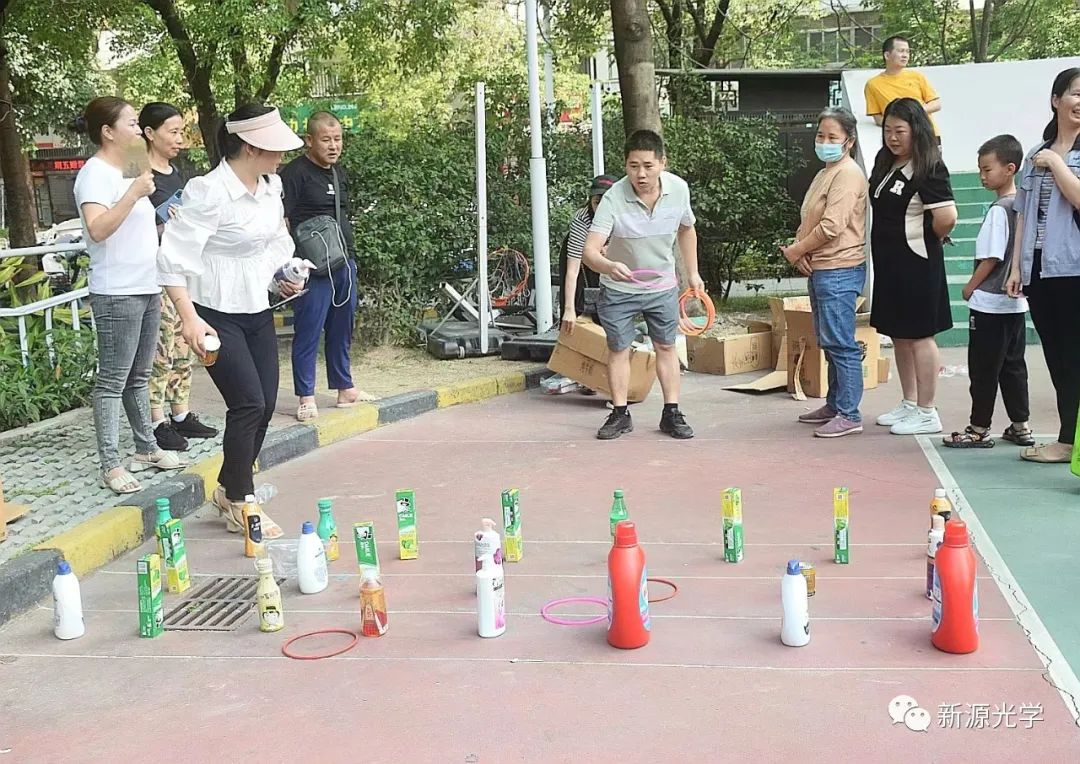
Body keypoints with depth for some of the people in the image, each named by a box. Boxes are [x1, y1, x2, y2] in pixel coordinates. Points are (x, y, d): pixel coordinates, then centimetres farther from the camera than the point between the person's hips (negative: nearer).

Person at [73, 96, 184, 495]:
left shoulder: (123, 172, 17)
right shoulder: (95, 173, -11)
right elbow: (98, 229, -27)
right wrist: (134, 192, -28)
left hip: (146, 288, 9)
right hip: (117, 293, -9)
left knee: (138, 377, 16)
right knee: (112, 381, -5)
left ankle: (146, 448, 25)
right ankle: (111, 465, -1)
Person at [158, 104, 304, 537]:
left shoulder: (270, 186, 4)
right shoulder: (209, 193, -20)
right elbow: (174, 258, -22)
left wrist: (283, 272, 6)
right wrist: (189, 318, -28)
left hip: (258, 309, 8)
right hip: (217, 314, -8)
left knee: (264, 404, 8)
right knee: (249, 403, -11)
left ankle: (229, 488, 29)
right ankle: (239, 505, 6)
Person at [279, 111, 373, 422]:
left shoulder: (338, 174, 16)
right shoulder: (295, 173, -8)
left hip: (345, 264, 8)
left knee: (342, 330, 16)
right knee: (308, 332, -3)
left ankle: (345, 388, 26)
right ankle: (306, 397, 3)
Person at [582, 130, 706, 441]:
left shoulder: (678, 188, -15)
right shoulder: (613, 199, -28)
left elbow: (686, 229, 6)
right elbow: (589, 251, -36)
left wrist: (692, 273, 10)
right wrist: (609, 267, -57)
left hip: (663, 286, 3)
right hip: (618, 289, -3)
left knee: (666, 347, 9)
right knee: (618, 350, 6)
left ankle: (671, 414, 19)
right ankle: (620, 415, 19)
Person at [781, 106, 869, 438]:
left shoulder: (848, 174, -12)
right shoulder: (824, 173, 19)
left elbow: (831, 226, -21)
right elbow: (808, 222, 18)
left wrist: (796, 250, -9)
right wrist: (801, 252, -1)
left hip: (838, 271, -10)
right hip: (819, 270, 10)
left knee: (841, 344, -7)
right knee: (829, 343, 16)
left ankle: (849, 414, -3)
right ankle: (834, 405, 26)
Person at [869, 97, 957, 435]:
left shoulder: (928, 170, -15)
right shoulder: (886, 164, 10)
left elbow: (947, 217, -25)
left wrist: (927, 238, -7)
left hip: (916, 265, -9)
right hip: (889, 263, 9)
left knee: (919, 335, -2)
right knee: (899, 335, 15)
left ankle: (926, 414, 7)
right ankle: (909, 404, 27)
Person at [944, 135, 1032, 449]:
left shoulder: (998, 210, -17)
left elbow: (991, 258, -17)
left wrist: (970, 288, -6)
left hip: (990, 303, -9)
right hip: (1016, 300, 9)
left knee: (983, 368, -1)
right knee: (1013, 365, 14)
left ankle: (979, 429, 5)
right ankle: (1020, 426, 19)